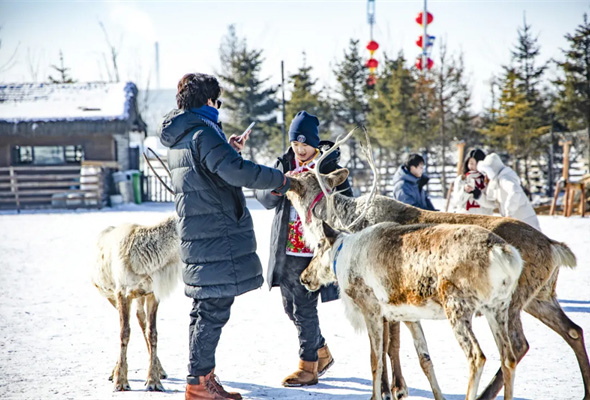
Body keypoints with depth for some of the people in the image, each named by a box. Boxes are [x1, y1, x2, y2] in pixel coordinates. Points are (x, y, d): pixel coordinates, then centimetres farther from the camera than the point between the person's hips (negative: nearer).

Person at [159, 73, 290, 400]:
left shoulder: (178, 138, 16)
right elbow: (236, 172, -26)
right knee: (214, 309, -7)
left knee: (205, 307, 15)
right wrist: (279, 179, -17)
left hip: (196, 234, 10)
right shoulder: (202, 133, -15)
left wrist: (227, 150, 19)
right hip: (216, 234, -10)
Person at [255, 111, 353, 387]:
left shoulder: (330, 168, -3)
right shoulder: (284, 165, 8)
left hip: (313, 252, -6)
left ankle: (308, 365, 8)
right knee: (290, 306, 13)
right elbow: (264, 199, 0)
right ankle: (322, 353, 31)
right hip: (286, 251, 6)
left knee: (304, 308, -5)